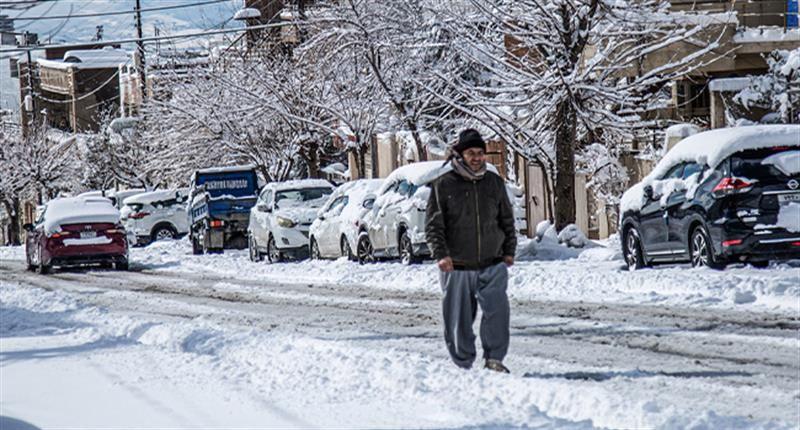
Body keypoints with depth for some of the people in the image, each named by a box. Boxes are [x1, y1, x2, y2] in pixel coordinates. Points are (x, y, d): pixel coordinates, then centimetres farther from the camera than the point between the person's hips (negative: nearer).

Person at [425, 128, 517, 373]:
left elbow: (507, 219, 19)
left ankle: (494, 359, -4)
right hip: (456, 267, -2)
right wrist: (440, 254, -13)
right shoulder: (444, 186, -1)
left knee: (497, 310, -13)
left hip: (492, 265, 2)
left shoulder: (494, 183, 9)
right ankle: (463, 365, 16)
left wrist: (509, 251, 13)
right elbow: (433, 224, -2)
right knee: (459, 319, 4)